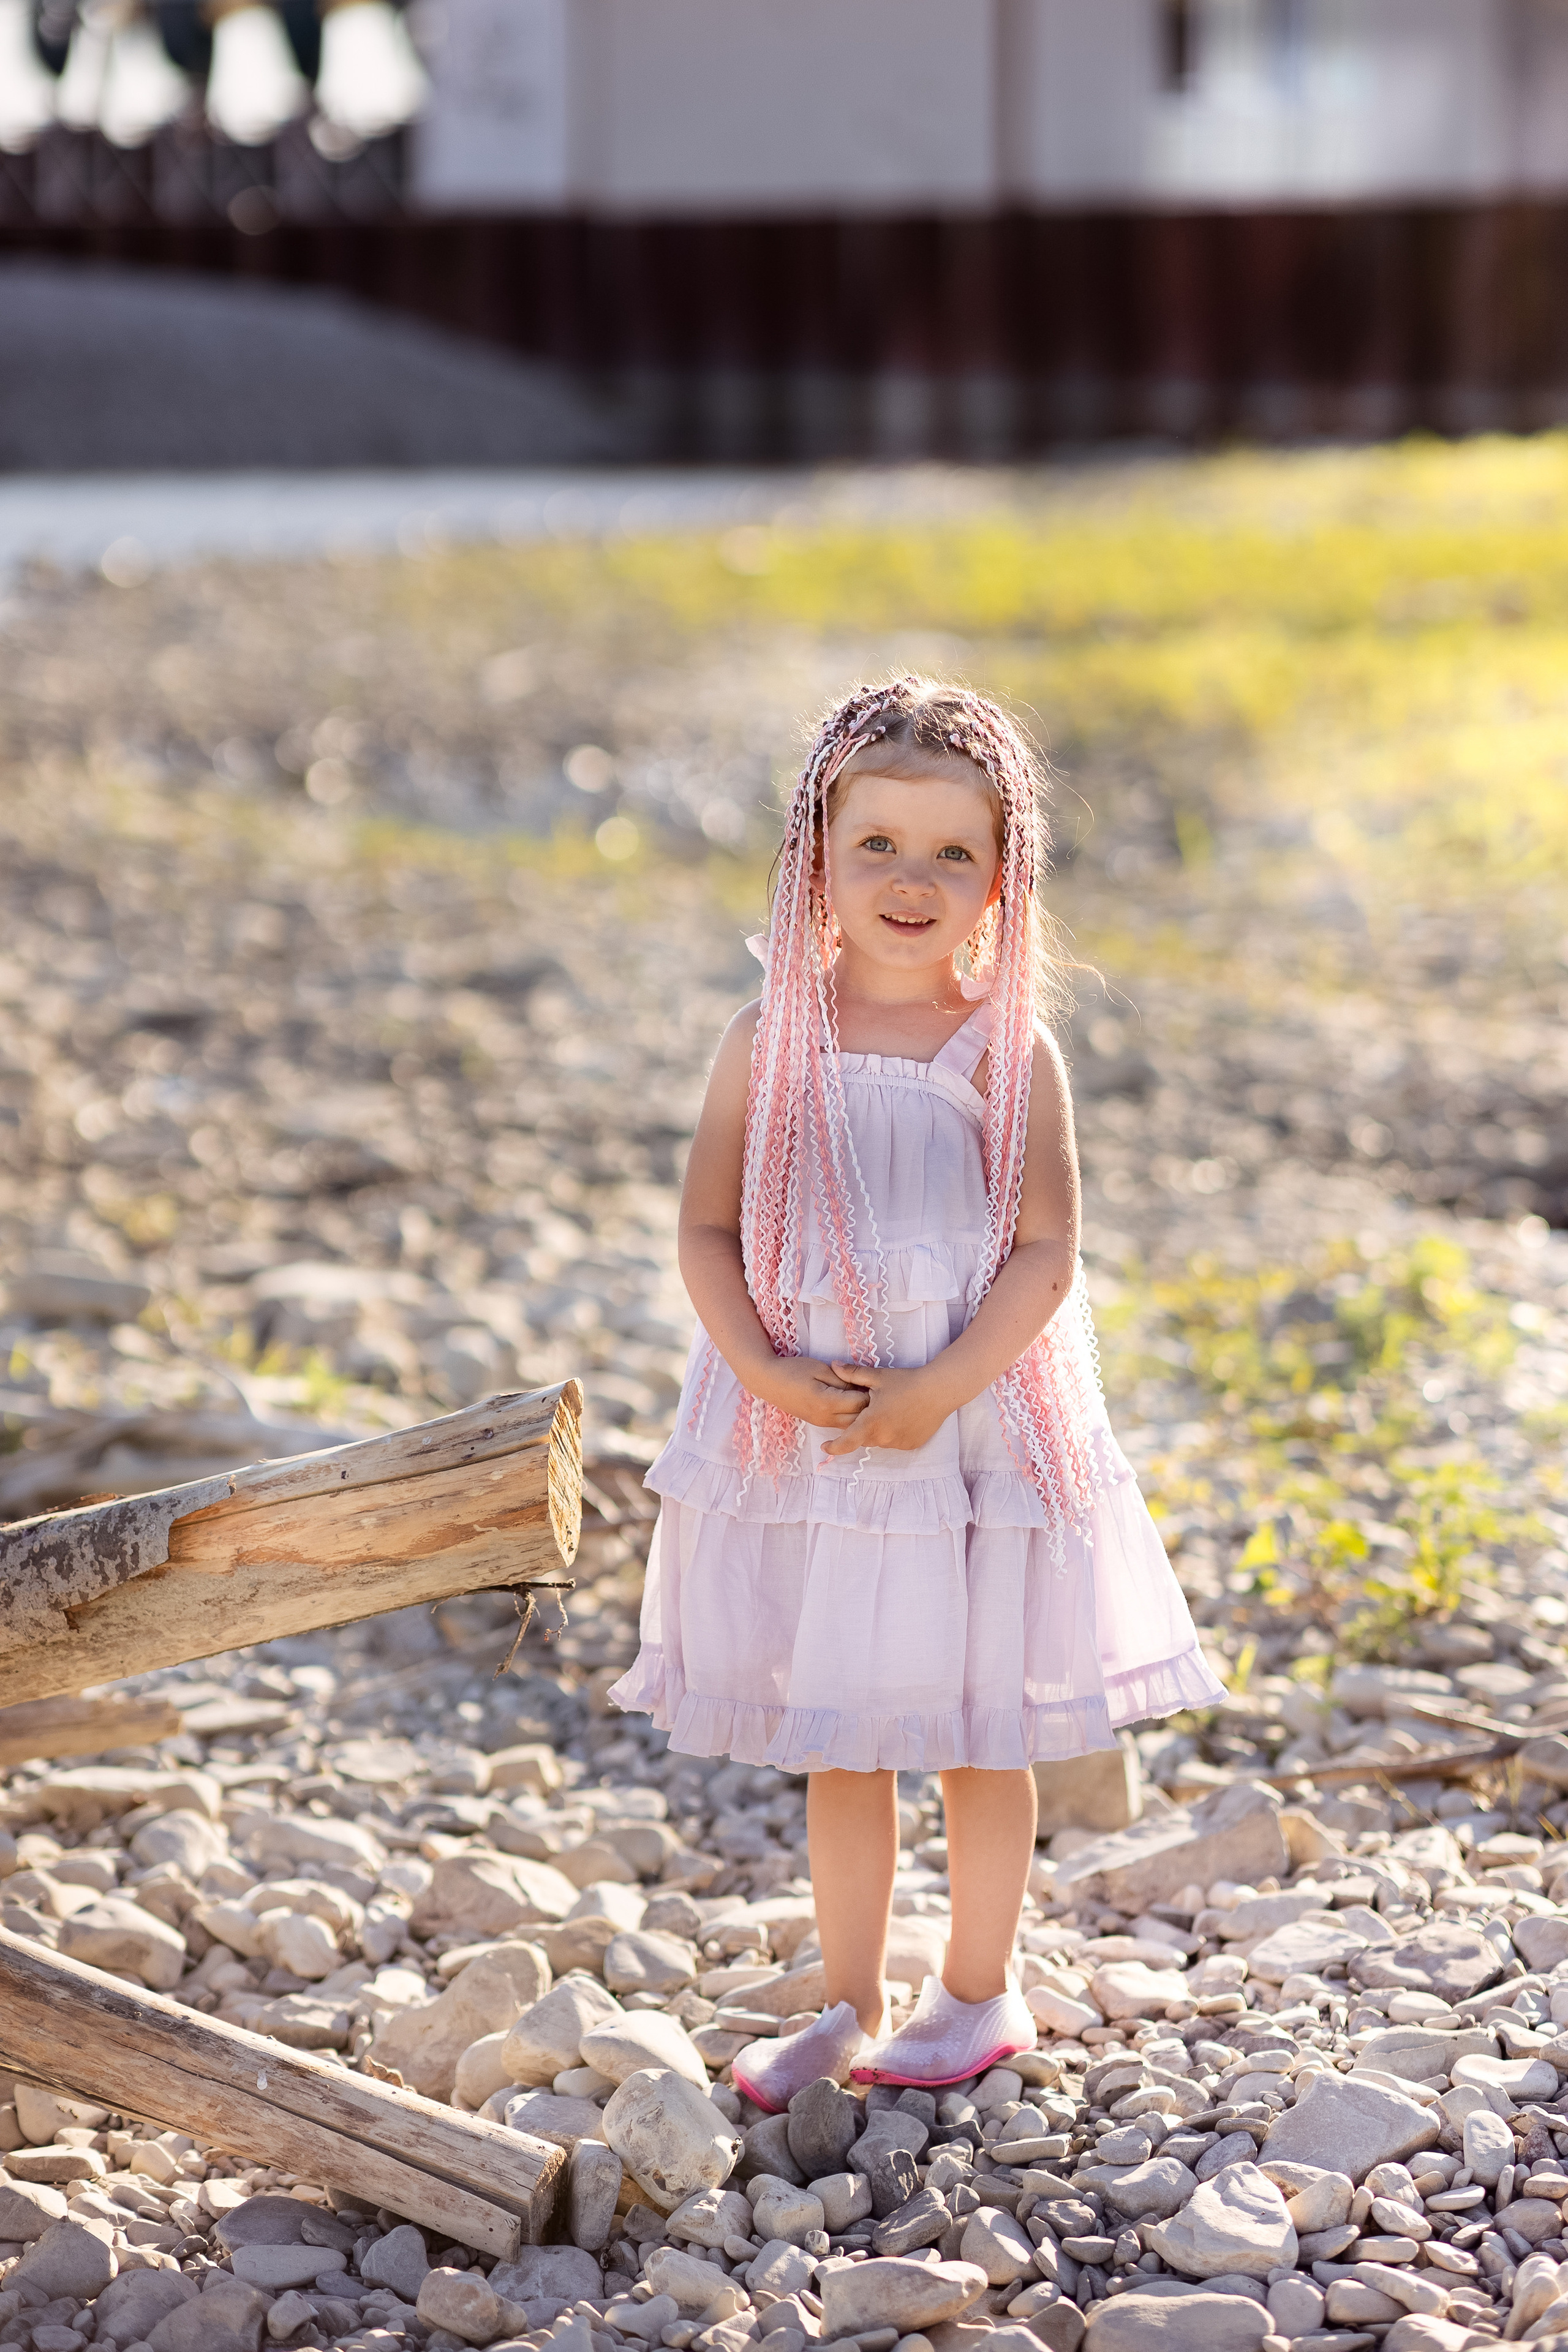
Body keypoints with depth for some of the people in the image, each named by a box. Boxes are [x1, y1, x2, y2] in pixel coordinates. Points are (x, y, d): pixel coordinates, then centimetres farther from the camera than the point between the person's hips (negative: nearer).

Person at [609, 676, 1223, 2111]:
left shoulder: (1006, 1051, -8)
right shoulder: (772, 1041, -1)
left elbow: (1045, 1255, -11)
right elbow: (707, 1231, -1)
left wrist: (938, 1390, -20)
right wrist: (768, 1370, -15)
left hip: (973, 1427, -2)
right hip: (805, 1435, 3)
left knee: (976, 1731, 9)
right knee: (834, 1737, 13)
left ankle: (980, 1992, 27)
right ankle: (852, 2006, 27)